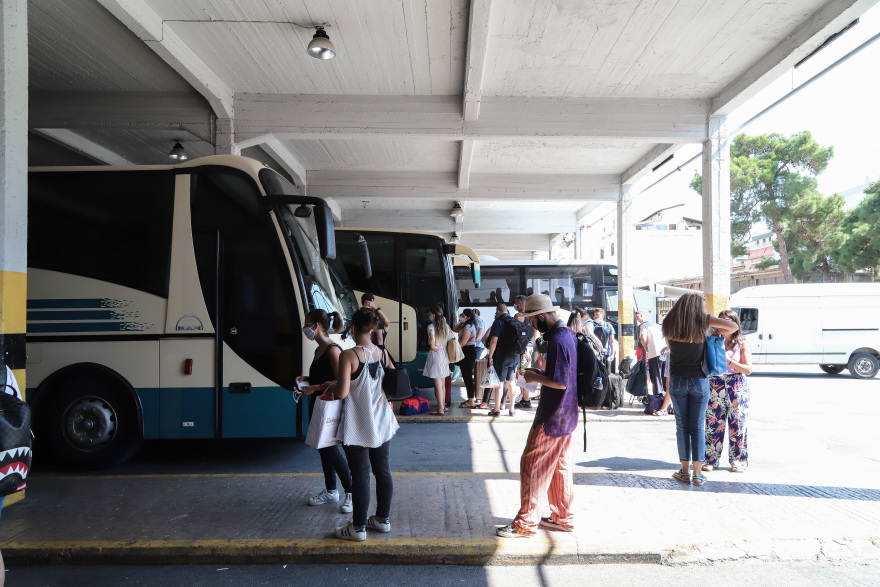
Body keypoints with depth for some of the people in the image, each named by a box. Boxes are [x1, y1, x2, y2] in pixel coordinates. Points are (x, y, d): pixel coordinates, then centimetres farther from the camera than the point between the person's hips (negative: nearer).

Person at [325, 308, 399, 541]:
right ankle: (383, 519, 30)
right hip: (382, 425, 5)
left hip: (357, 428, -5)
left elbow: (342, 392, -22)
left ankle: (358, 527, 17)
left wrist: (332, 387, -1)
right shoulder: (382, 353, -1)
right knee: (383, 471, 15)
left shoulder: (348, 355, -18)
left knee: (360, 475, 4)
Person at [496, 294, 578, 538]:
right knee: (560, 466, 17)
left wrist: (536, 378, -12)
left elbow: (560, 382, -26)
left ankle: (525, 523, 6)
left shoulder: (557, 341, -22)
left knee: (532, 466, -2)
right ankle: (563, 518, 27)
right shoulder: (568, 335, 10)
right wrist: (541, 374, 9)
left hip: (553, 417, -10)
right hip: (566, 415, 10)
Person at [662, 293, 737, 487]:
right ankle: (697, 474, 7)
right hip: (699, 380, -1)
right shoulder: (701, 320, -7)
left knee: (682, 425, 10)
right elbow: (733, 326, -10)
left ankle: (685, 471, 14)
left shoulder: (669, 325, 1)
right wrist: (717, 333, 7)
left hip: (677, 380, 2)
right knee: (698, 426, 6)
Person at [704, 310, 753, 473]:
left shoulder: (742, 344, 3)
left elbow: (748, 369, -4)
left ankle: (738, 461, 13)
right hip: (715, 385, 2)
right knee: (713, 423, 1)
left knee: (738, 423, 0)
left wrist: (729, 361, -16)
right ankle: (711, 459, 10)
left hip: (737, 387, -2)